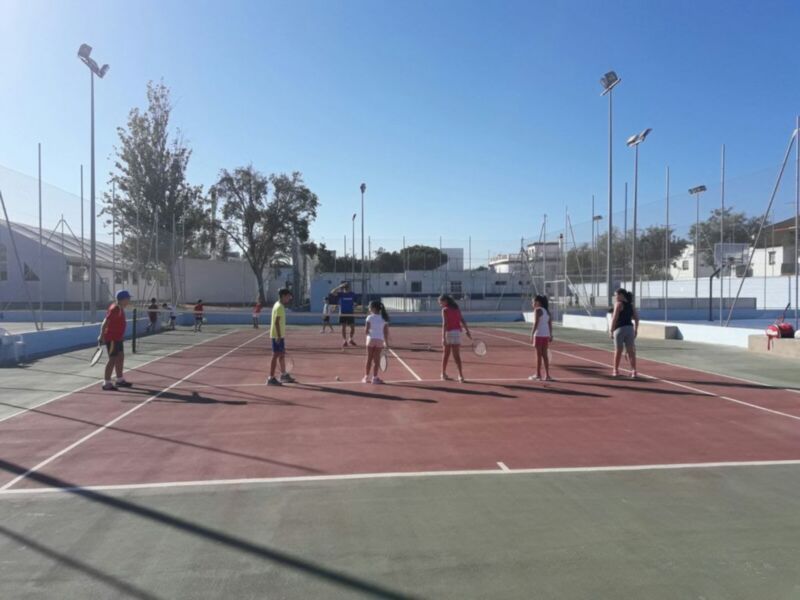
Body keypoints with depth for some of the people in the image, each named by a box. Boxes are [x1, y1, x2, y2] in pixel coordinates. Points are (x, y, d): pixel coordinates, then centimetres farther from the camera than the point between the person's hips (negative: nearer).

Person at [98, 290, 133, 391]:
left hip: (118, 338, 10)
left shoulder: (120, 308, 10)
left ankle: (120, 380, 29)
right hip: (111, 338, -10)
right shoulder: (115, 309, -20)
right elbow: (105, 323, -23)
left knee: (120, 357, 17)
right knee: (113, 359, -7)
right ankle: (106, 383, -2)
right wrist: (102, 337, -23)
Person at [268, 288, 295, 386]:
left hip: (280, 335, 10)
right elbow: (276, 322, -23)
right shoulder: (279, 307, -17)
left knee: (282, 354, 18)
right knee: (276, 355, -6)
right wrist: (278, 336, -25)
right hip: (277, 336, -10)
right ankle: (271, 378, -3)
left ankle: (284, 375, 30)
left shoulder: (279, 305, 13)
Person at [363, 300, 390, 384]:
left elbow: (366, 330, -9)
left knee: (369, 359, 8)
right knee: (376, 360, 5)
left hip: (371, 339, -1)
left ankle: (366, 377, 12)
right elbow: (386, 332, 1)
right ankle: (374, 377, 5)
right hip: (380, 340, 1)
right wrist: (386, 342, 7)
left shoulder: (370, 318, -5)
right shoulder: (384, 318, 3)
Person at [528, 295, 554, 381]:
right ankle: (547, 375, 9)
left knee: (538, 355, 0)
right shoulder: (547, 310, 14)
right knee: (544, 355, 10)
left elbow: (536, 323, -16)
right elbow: (550, 323, 13)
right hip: (546, 335, 7)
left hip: (539, 335, -7)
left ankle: (538, 375, 5)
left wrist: (531, 335, -16)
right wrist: (551, 335, 16)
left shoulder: (537, 310, -9)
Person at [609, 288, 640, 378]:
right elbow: (636, 318, 11)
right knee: (631, 351, 4)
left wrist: (611, 331, -10)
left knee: (618, 351, 5)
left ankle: (616, 370, 16)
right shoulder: (631, 305, 12)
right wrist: (636, 330, 16)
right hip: (630, 329, 5)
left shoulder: (618, 304, -7)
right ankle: (634, 371, -3)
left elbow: (614, 318, -12)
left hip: (619, 329, -5)